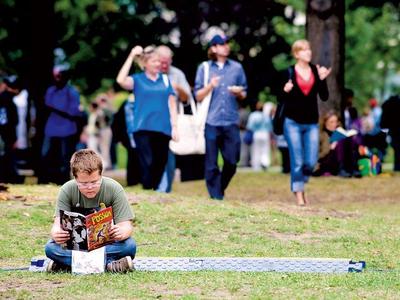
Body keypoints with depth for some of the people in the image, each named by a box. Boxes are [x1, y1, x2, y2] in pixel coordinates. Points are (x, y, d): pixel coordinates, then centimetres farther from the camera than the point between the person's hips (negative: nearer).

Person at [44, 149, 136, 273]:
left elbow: (126, 225, -17)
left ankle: (68, 263, -31)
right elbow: (58, 223, -18)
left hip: (107, 242, -1)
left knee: (129, 245, -34)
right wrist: (56, 234, -43)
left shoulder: (114, 189, -14)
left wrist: (121, 233, -43)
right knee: (50, 247, -31)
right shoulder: (67, 190, -12)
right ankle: (109, 263, -38)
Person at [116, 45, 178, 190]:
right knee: (148, 164, -13)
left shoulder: (165, 79, 12)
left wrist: (174, 126, 6)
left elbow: (171, 103, 14)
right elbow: (121, 80, -16)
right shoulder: (137, 79, 4)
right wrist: (131, 57, -14)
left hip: (163, 129, 3)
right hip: (143, 129, -3)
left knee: (160, 166, 5)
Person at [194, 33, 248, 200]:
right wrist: (210, 86, -13)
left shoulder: (237, 68, 11)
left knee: (232, 161, 2)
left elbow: (244, 94, 16)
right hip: (211, 122, -2)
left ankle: (220, 190, 22)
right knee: (211, 163, -2)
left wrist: (239, 92, -7)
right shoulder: (204, 68, 7)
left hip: (231, 122, 2)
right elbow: (198, 96, 5)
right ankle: (215, 195, 6)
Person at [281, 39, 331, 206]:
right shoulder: (289, 72, -2)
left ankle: (301, 182, 26)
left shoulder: (316, 71, 5)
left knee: (311, 162, -2)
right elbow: (282, 98, 1)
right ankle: (298, 193, 7)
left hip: (311, 123, 3)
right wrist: (286, 91, -20)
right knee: (297, 161, -4)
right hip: (293, 122, -3)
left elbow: (324, 97, 1)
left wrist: (322, 79, -12)